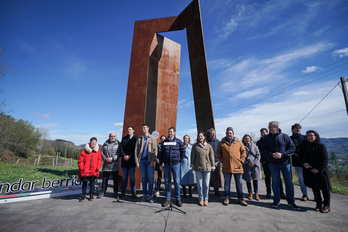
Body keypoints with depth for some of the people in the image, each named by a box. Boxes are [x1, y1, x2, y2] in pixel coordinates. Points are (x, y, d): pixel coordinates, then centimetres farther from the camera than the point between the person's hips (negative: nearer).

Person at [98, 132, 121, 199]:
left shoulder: (118, 144, 1)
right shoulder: (105, 144, 10)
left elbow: (119, 153, -6)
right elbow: (102, 153, 7)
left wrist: (113, 158, -17)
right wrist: (105, 159, -10)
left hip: (115, 165, -2)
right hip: (106, 165, 2)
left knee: (115, 179, 5)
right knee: (104, 179, 10)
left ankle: (116, 193, 17)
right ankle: (102, 192, 25)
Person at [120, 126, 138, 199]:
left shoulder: (136, 138, 1)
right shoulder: (124, 138, 12)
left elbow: (136, 149, -5)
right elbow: (121, 148, 6)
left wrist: (129, 156, -12)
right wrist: (124, 156, -10)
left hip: (132, 161, -3)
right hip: (124, 160, 3)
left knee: (132, 177, 2)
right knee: (124, 177, 10)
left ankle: (133, 192, 12)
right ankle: (123, 192, 20)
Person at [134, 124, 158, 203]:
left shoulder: (152, 138, 3)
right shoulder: (139, 139, 10)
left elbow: (155, 150, -3)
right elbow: (136, 151, 7)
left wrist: (153, 161, -12)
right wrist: (137, 161, -1)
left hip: (149, 161, -2)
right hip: (141, 161, 3)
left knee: (151, 178, 1)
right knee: (143, 178, 9)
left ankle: (150, 195, 12)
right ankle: (144, 195, 21)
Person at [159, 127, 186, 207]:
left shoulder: (178, 141, 0)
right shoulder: (164, 142, 7)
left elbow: (183, 151, 8)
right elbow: (161, 153, 9)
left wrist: (179, 159, 7)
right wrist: (161, 163, 6)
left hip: (175, 164, -2)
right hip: (166, 164, 2)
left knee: (177, 182, 4)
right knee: (167, 182, 8)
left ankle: (178, 199, 19)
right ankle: (167, 199, 21)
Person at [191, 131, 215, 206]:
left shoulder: (209, 146, 2)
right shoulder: (195, 146, 0)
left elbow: (212, 157, 6)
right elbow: (192, 156, 5)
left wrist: (213, 166, 6)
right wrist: (192, 165, 4)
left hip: (207, 167, 0)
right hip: (198, 168, 0)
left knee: (206, 184, 7)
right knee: (199, 184, 7)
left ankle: (206, 199, 23)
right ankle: (200, 199, 22)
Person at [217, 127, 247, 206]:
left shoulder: (238, 142, 2)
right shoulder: (222, 142, 1)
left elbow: (244, 151, 10)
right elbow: (218, 152, 11)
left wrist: (242, 160, 1)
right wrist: (222, 160, 1)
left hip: (238, 167, 1)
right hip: (226, 167, 0)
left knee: (239, 183, 11)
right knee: (227, 183, 11)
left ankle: (240, 199, 25)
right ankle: (227, 198, 25)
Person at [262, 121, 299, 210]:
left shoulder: (284, 136, -5)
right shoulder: (266, 138, -1)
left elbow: (293, 148, -2)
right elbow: (264, 149, 2)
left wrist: (282, 154, -15)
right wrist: (271, 154, -16)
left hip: (286, 162, 0)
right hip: (273, 163, 1)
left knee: (289, 182, 7)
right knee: (275, 182, 9)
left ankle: (291, 201, 24)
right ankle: (276, 200, 23)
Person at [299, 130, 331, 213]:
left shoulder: (321, 146, -7)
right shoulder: (304, 146, 4)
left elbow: (325, 159, -9)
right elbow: (301, 156, 11)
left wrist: (318, 169, -15)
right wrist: (304, 162, -9)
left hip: (320, 171, -3)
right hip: (309, 171, 4)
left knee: (325, 188, 5)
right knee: (315, 188, 11)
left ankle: (326, 205, 19)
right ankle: (318, 204, 24)